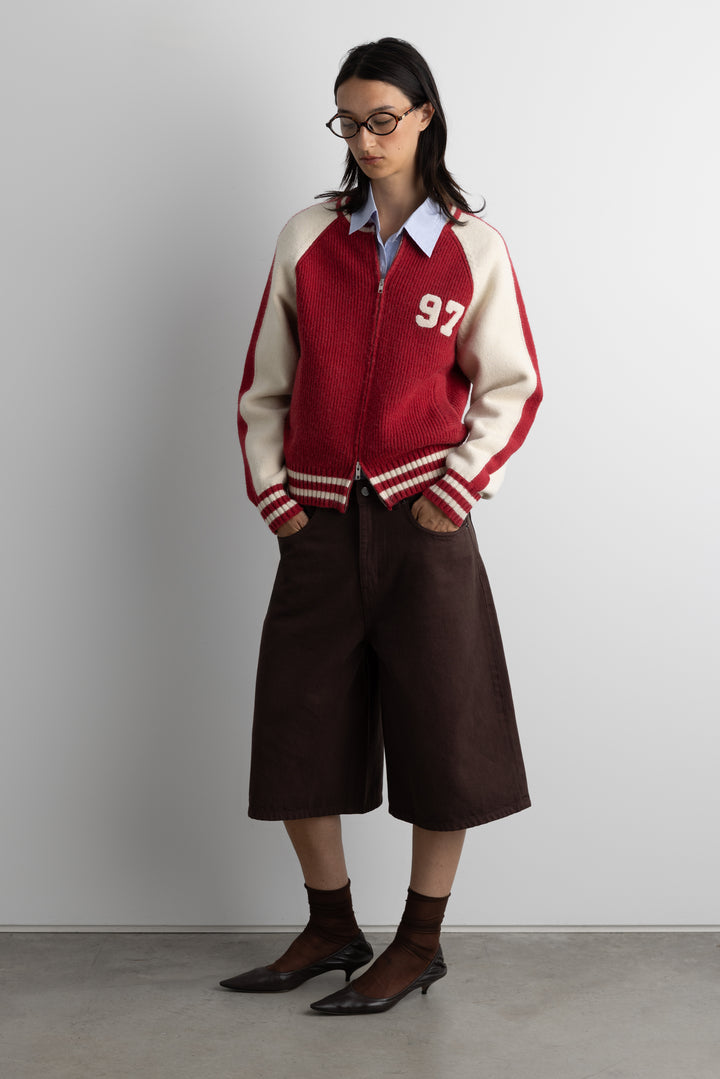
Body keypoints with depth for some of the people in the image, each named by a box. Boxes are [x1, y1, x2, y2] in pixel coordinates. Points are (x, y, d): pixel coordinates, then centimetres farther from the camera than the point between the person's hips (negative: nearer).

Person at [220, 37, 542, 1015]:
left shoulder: (474, 248, 0)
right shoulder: (308, 238, 6)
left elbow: (512, 389, 1)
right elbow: (263, 382, 9)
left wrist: (455, 493, -9)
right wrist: (270, 492, 1)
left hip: (423, 527, -3)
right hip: (320, 527, 3)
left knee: (442, 739, 3)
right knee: (297, 739, 8)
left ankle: (421, 944, 20)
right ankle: (332, 930, 27)